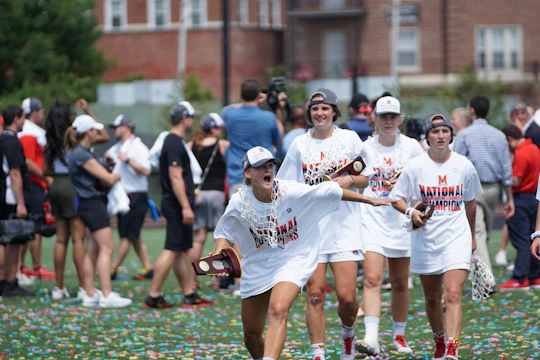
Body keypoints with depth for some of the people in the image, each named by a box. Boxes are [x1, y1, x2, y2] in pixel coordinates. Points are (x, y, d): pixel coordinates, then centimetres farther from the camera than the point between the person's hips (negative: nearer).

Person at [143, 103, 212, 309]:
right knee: (172, 249, -10)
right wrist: (185, 206, -24)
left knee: (182, 250, 12)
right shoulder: (175, 144, -15)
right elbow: (175, 177, -22)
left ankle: (189, 295, 16)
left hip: (176, 205, 11)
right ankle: (153, 296, -10)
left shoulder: (173, 142, 17)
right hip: (177, 204, -11)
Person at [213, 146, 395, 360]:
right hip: (256, 267, 3)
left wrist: (368, 200, -2)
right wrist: (218, 257, -16)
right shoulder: (239, 203, -12)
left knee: (278, 310, -32)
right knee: (251, 334, 9)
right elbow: (224, 234, 3)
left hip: (293, 261, -3)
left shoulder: (292, 192, -19)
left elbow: (332, 191, -9)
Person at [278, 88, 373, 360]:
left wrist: (350, 180, -10)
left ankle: (347, 334, 24)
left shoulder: (349, 139, 4)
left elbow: (368, 177, 10)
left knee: (347, 296, -7)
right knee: (315, 294, -6)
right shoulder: (300, 144, 7)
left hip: (344, 228, -1)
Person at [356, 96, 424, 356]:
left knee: (400, 283, 10)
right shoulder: (365, 147, 4)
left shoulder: (412, 147, 1)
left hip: (402, 220, 1)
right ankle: (371, 339, -25)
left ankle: (399, 335, 27)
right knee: (372, 278, -16)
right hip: (372, 219, -1)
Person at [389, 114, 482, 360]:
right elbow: (396, 198, 4)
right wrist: (411, 212, -18)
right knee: (432, 297, 12)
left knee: (453, 294, -16)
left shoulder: (463, 165, 1)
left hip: (456, 237, -1)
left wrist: (472, 236, 23)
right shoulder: (415, 166, -4)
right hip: (425, 239, 1)